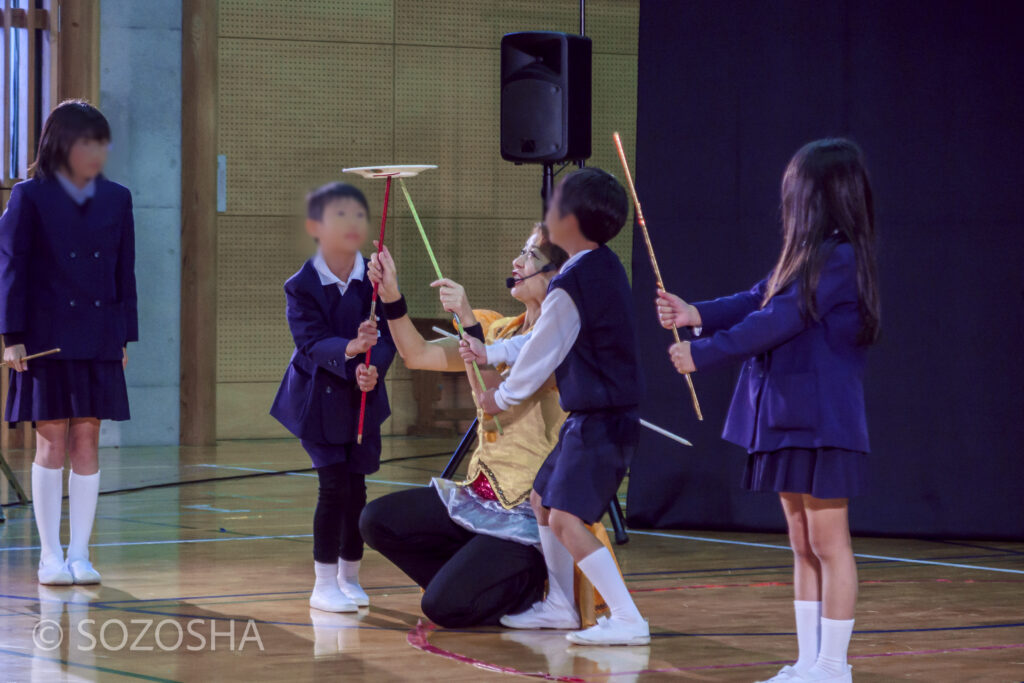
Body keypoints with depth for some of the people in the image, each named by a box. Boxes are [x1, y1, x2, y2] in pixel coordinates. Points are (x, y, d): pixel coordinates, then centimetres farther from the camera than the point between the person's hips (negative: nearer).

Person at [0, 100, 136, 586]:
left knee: (87, 442, 4)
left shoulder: (116, 199, 7)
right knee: (52, 442, 0)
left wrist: (124, 336, 8)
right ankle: (50, 555, 6)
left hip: (99, 342, 3)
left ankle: (79, 553, 9)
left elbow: (125, 272, 11)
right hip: (47, 340, -3)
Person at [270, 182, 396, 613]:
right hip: (318, 396, -3)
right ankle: (324, 584, 1)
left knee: (356, 486, 5)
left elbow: (388, 336, -8)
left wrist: (373, 369, -27)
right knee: (335, 484, -9)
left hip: (363, 396, 3)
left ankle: (349, 577, 22)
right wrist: (349, 349, -38)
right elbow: (311, 341, -20)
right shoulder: (302, 286, -13)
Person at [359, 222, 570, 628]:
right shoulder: (503, 331, 10)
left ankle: (538, 580, 7)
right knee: (377, 521, -5)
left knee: (443, 607, -18)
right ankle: (473, 579, 9)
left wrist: (467, 320, -34)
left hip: (527, 512, -8)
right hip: (481, 495, 8)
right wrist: (391, 296, -4)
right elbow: (418, 355, 9)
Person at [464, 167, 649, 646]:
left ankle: (627, 619, -18)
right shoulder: (605, 267, 10)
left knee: (567, 521, -15)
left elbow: (542, 354, -10)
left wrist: (503, 397, 6)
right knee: (543, 499, 20)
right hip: (593, 419, 10)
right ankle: (559, 605, 30)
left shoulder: (571, 286, -20)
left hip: (600, 422, -10)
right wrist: (490, 353, 28)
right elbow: (544, 337, 22)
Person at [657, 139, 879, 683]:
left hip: (822, 423, -10)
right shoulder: (808, 257, 14)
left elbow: (777, 322, -18)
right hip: (791, 419, 10)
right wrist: (696, 313, 0)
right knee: (802, 545, 11)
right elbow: (756, 302, 14)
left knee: (828, 544, -4)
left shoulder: (838, 260, -16)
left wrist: (703, 354, -12)